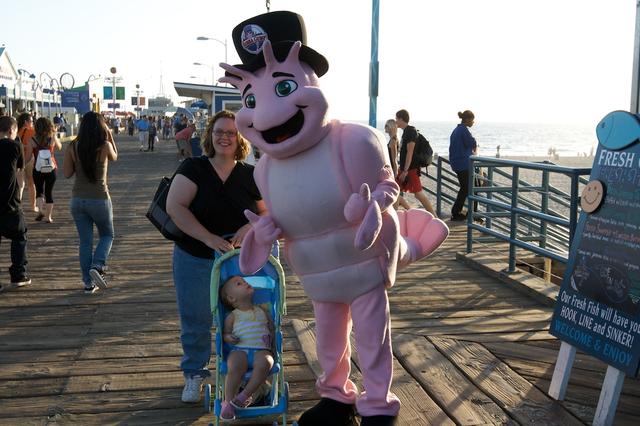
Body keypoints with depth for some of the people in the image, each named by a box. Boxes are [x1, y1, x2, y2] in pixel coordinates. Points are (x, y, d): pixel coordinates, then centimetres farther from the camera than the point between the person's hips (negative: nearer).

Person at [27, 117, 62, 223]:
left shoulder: (32, 140, -9)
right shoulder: (53, 138, -6)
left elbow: (29, 157, -4)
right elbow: (59, 147, 16)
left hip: (38, 169, -1)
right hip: (51, 168, 1)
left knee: (39, 191, 14)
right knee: (49, 192, 12)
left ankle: (40, 209, -11)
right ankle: (48, 216, 15)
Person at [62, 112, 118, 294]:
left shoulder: (73, 147, -4)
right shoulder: (105, 146, -11)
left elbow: (67, 173, 2)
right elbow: (115, 158, 12)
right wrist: (110, 137, 13)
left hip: (78, 199, 3)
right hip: (99, 199, -3)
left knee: (85, 241, 12)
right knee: (107, 235, 18)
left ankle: (89, 283, 15)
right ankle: (97, 266, -7)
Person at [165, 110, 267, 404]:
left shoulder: (250, 176, -1)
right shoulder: (193, 168, -8)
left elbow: (266, 213, 3)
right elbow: (175, 206, -18)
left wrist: (249, 227, -20)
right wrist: (208, 238, -27)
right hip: (195, 260, -1)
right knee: (195, 321, 10)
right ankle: (194, 374, 30)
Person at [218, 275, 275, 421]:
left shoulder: (262, 312, 22)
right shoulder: (232, 316, 17)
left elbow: (273, 329, 21)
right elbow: (225, 333, 16)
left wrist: (270, 338, 0)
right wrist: (228, 337, -7)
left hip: (261, 349, 1)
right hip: (239, 350, -1)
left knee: (265, 363, -34)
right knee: (234, 367, -34)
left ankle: (245, 395, -21)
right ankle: (228, 402, -19)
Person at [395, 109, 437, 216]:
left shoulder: (410, 131, -15)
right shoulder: (406, 131, 15)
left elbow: (410, 153, -21)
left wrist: (405, 171, -23)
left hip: (411, 168, -10)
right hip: (405, 168, 10)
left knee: (419, 194, -8)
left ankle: (434, 217, -4)